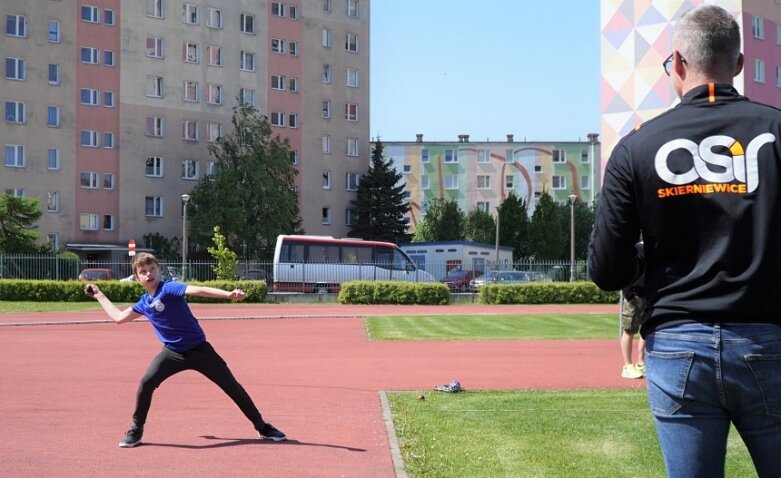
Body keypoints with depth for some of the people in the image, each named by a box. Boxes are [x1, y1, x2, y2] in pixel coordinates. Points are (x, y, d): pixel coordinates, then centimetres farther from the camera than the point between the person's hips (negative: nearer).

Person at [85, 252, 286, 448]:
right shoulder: (143, 303, 6)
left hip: (198, 348, -4)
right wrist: (99, 295, 27)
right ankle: (136, 431, 1)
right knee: (147, 382, -17)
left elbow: (199, 290, -31)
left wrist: (228, 294, -45)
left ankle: (262, 427, 11)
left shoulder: (169, 288, -14)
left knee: (231, 385, -2)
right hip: (173, 352, 4)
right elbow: (119, 317, 23)